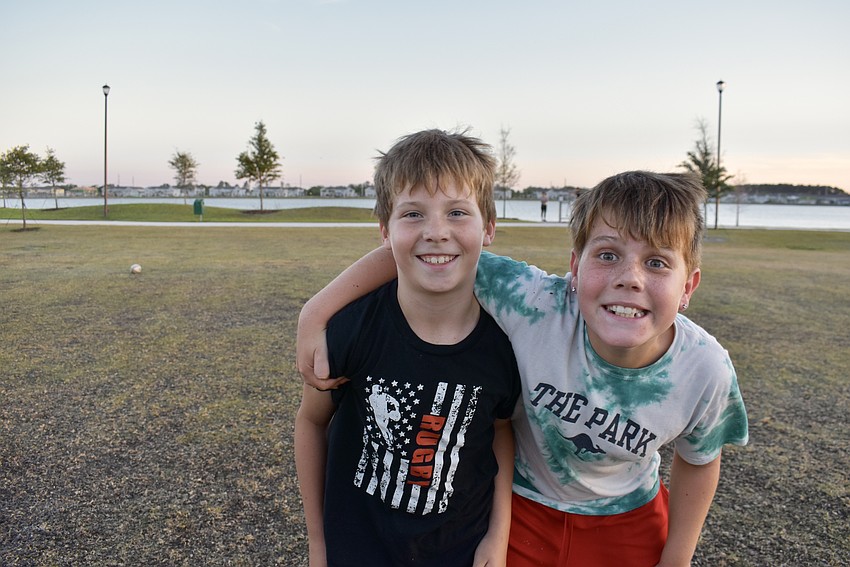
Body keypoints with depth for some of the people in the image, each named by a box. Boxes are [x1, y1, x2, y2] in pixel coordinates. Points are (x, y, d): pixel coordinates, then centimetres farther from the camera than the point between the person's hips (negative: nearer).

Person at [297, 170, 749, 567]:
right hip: (521, 506, -1)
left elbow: (698, 461, -5)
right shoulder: (535, 304, -35)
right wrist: (317, 312, -33)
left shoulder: (705, 373, -26)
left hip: (625, 525, 2)